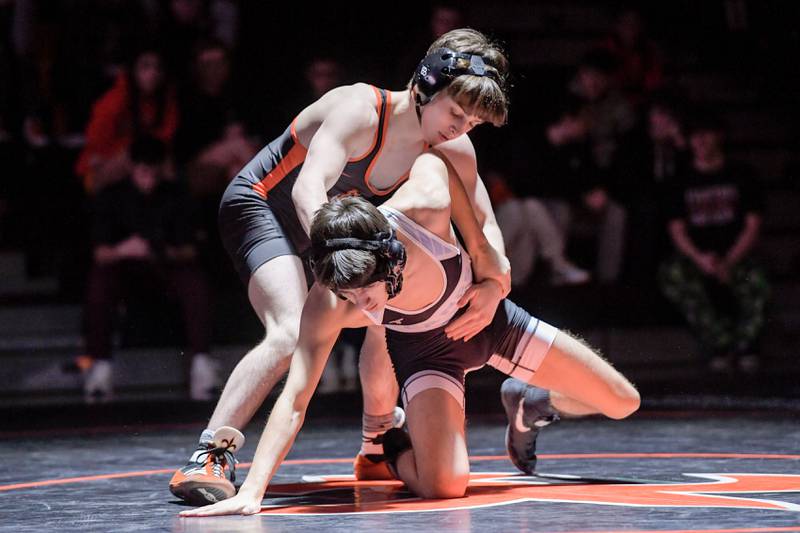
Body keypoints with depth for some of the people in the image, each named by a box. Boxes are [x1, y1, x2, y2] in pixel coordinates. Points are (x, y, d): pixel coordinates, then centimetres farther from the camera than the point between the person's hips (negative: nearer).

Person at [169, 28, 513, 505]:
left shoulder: (454, 152, -11)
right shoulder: (359, 109, -32)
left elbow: (483, 226, -2)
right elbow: (308, 190, -42)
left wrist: (494, 284, -22)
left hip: (334, 227, 8)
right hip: (260, 205, -8)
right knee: (292, 335, -28)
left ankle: (377, 449, 30)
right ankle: (208, 461, -28)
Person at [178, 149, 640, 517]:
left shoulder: (426, 203, -38)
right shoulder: (328, 308, -38)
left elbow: (432, 150, -14)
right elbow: (294, 400, -37)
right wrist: (252, 492, -48)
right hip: (425, 352, -3)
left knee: (623, 403, 6)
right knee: (443, 485, -29)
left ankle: (527, 402, 37)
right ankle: (396, 453, 7)